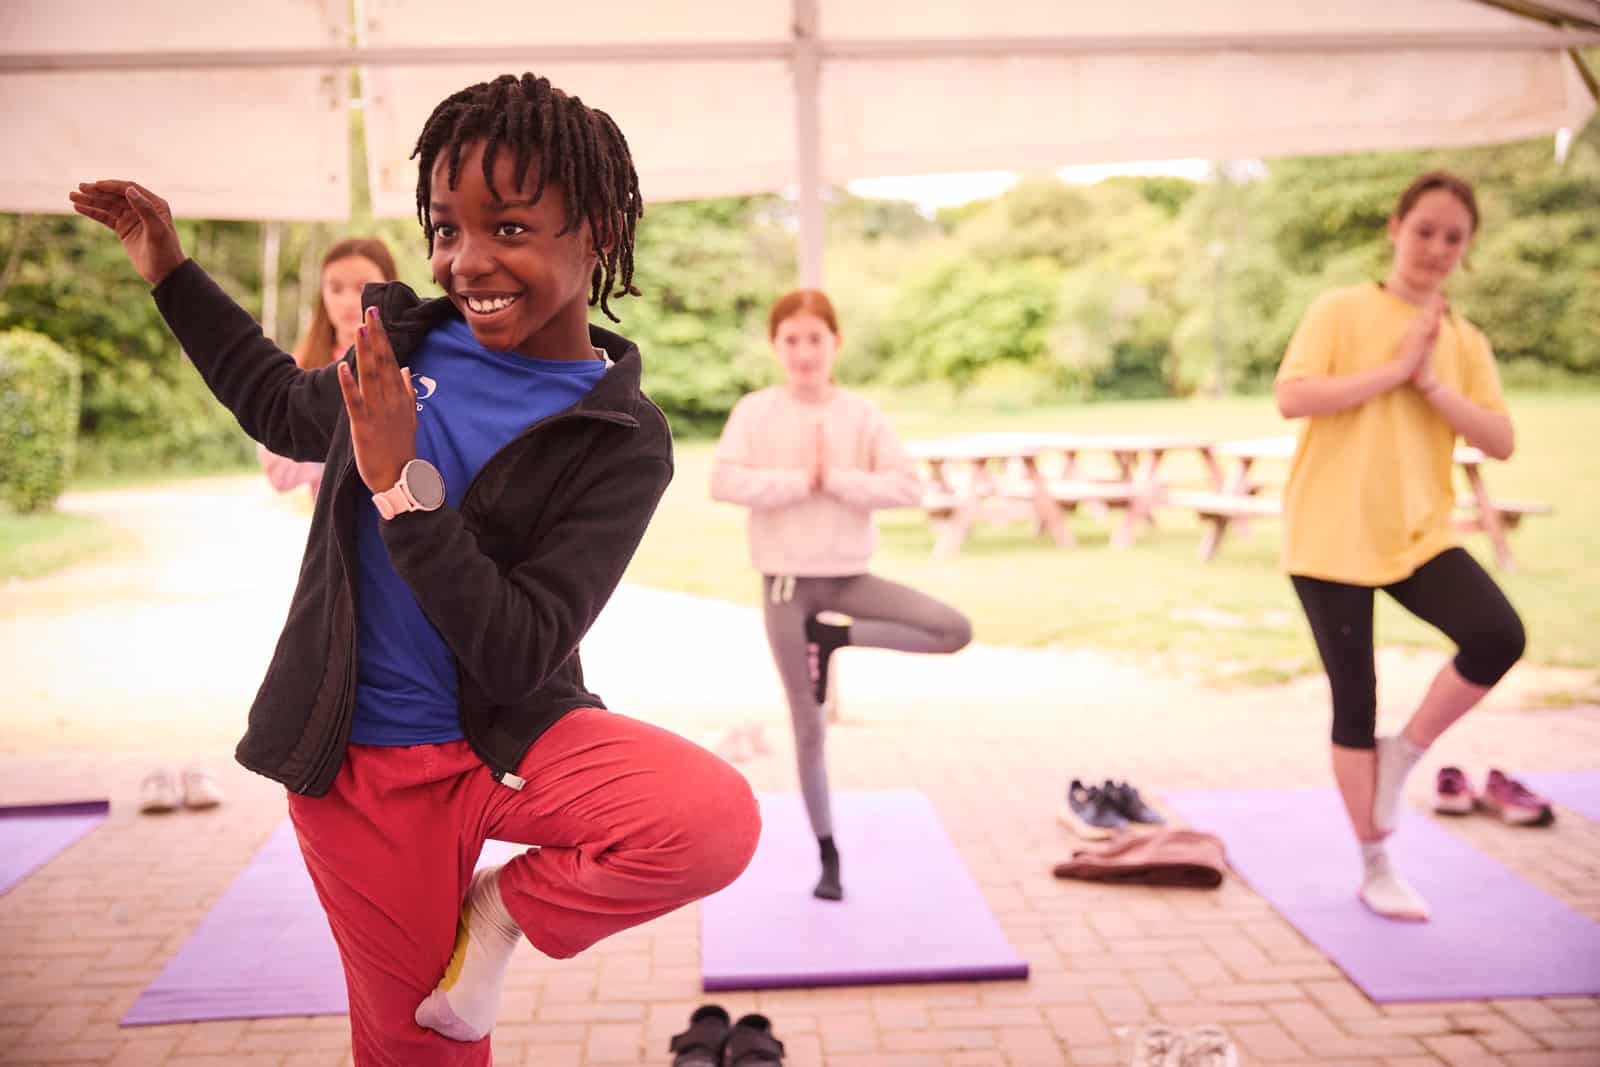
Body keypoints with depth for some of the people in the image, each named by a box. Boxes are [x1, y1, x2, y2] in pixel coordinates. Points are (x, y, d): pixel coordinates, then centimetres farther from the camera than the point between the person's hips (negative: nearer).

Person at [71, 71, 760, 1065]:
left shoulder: (620, 440, -16)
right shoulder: (404, 341, -2)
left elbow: (519, 655, -22)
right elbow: (286, 409, 21)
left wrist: (403, 484, -26)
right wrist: (170, 268, 20)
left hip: (510, 744, -3)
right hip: (355, 767, 3)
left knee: (718, 819, -28)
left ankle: (503, 911, -4)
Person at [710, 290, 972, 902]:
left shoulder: (862, 415, -2)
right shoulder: (755, 412, -5)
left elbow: (907, 487, -9)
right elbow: (724, 482, -18)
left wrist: (836, 478, -17)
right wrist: (801, 480, -18)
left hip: (850, 576, 2)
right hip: (787, 582, -2)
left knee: (956, 631, -16)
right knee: (809, 729, 4)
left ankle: (831, 639, -2)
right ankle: (828, 856, 21)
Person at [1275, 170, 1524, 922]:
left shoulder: (1466, 343, 10)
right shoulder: (1342, 311, -3)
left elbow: (1501, 442, -1)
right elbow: (1292, 397, -17)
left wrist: (1430, 382, -11)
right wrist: (1394, 369, -16)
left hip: (1420, 534, 4)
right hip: (1333, 537, -4)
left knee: (1498, 637, -22)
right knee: (1356, 700, 3)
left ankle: (1404, 753, 5)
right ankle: (1375, 868, 19)